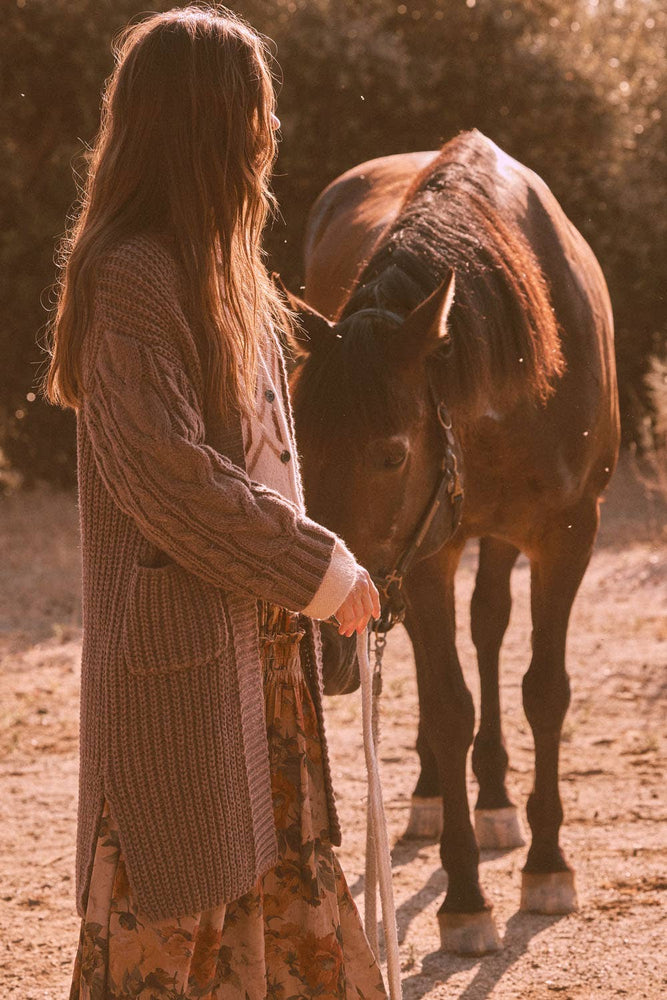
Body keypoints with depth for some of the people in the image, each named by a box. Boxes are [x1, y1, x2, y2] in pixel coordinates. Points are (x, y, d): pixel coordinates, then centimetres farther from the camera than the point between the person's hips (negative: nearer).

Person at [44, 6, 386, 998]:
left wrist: (304, 560, 8)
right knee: (176, 892, -1)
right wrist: (318, 567, -16)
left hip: (256, 632, 9)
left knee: (282, 860, 17)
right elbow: (164, 472, -23)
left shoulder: (217, 266, 11)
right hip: (179, 635, -9)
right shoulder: (128, 273, -18)